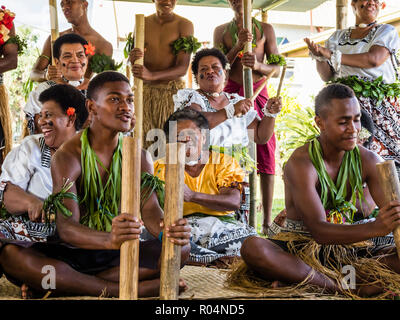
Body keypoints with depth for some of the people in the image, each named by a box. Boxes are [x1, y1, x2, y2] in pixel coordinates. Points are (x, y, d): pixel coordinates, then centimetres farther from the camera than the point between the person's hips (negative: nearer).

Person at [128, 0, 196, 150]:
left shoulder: (184, 25, -3)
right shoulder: (142, 23, 9)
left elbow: (183, 68, -11)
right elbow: (130, 61, 10)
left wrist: (151, 75, -27)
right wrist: (132, 57, -16)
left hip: (172, 92, -3)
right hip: (144, 91, 3)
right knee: (141, 140, -6)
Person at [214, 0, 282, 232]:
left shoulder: (266, 29, 11)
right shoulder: (221, 31, 13)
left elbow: (277, 69, 6)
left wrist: (258, 65, -15)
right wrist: (238, 46, -9)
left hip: (258, 93, 0)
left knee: (265, 154, -6)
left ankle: (267, 219, -4)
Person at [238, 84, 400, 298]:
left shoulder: (368, 161, 0)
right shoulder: (302, 163, -17)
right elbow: (318, 230, -27)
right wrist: (375, 228, -42)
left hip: (346, 247, 5)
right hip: (296, 246, -4)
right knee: (252, 248, -35)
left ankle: (299, 280, -29)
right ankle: (346, 287, -32)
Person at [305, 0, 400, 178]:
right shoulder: (338, 36, 18)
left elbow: (374, 59, -13)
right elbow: (327, 75, 9)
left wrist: (332, 55, -14)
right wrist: (320, 57, -12)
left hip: (379, 108, -2)